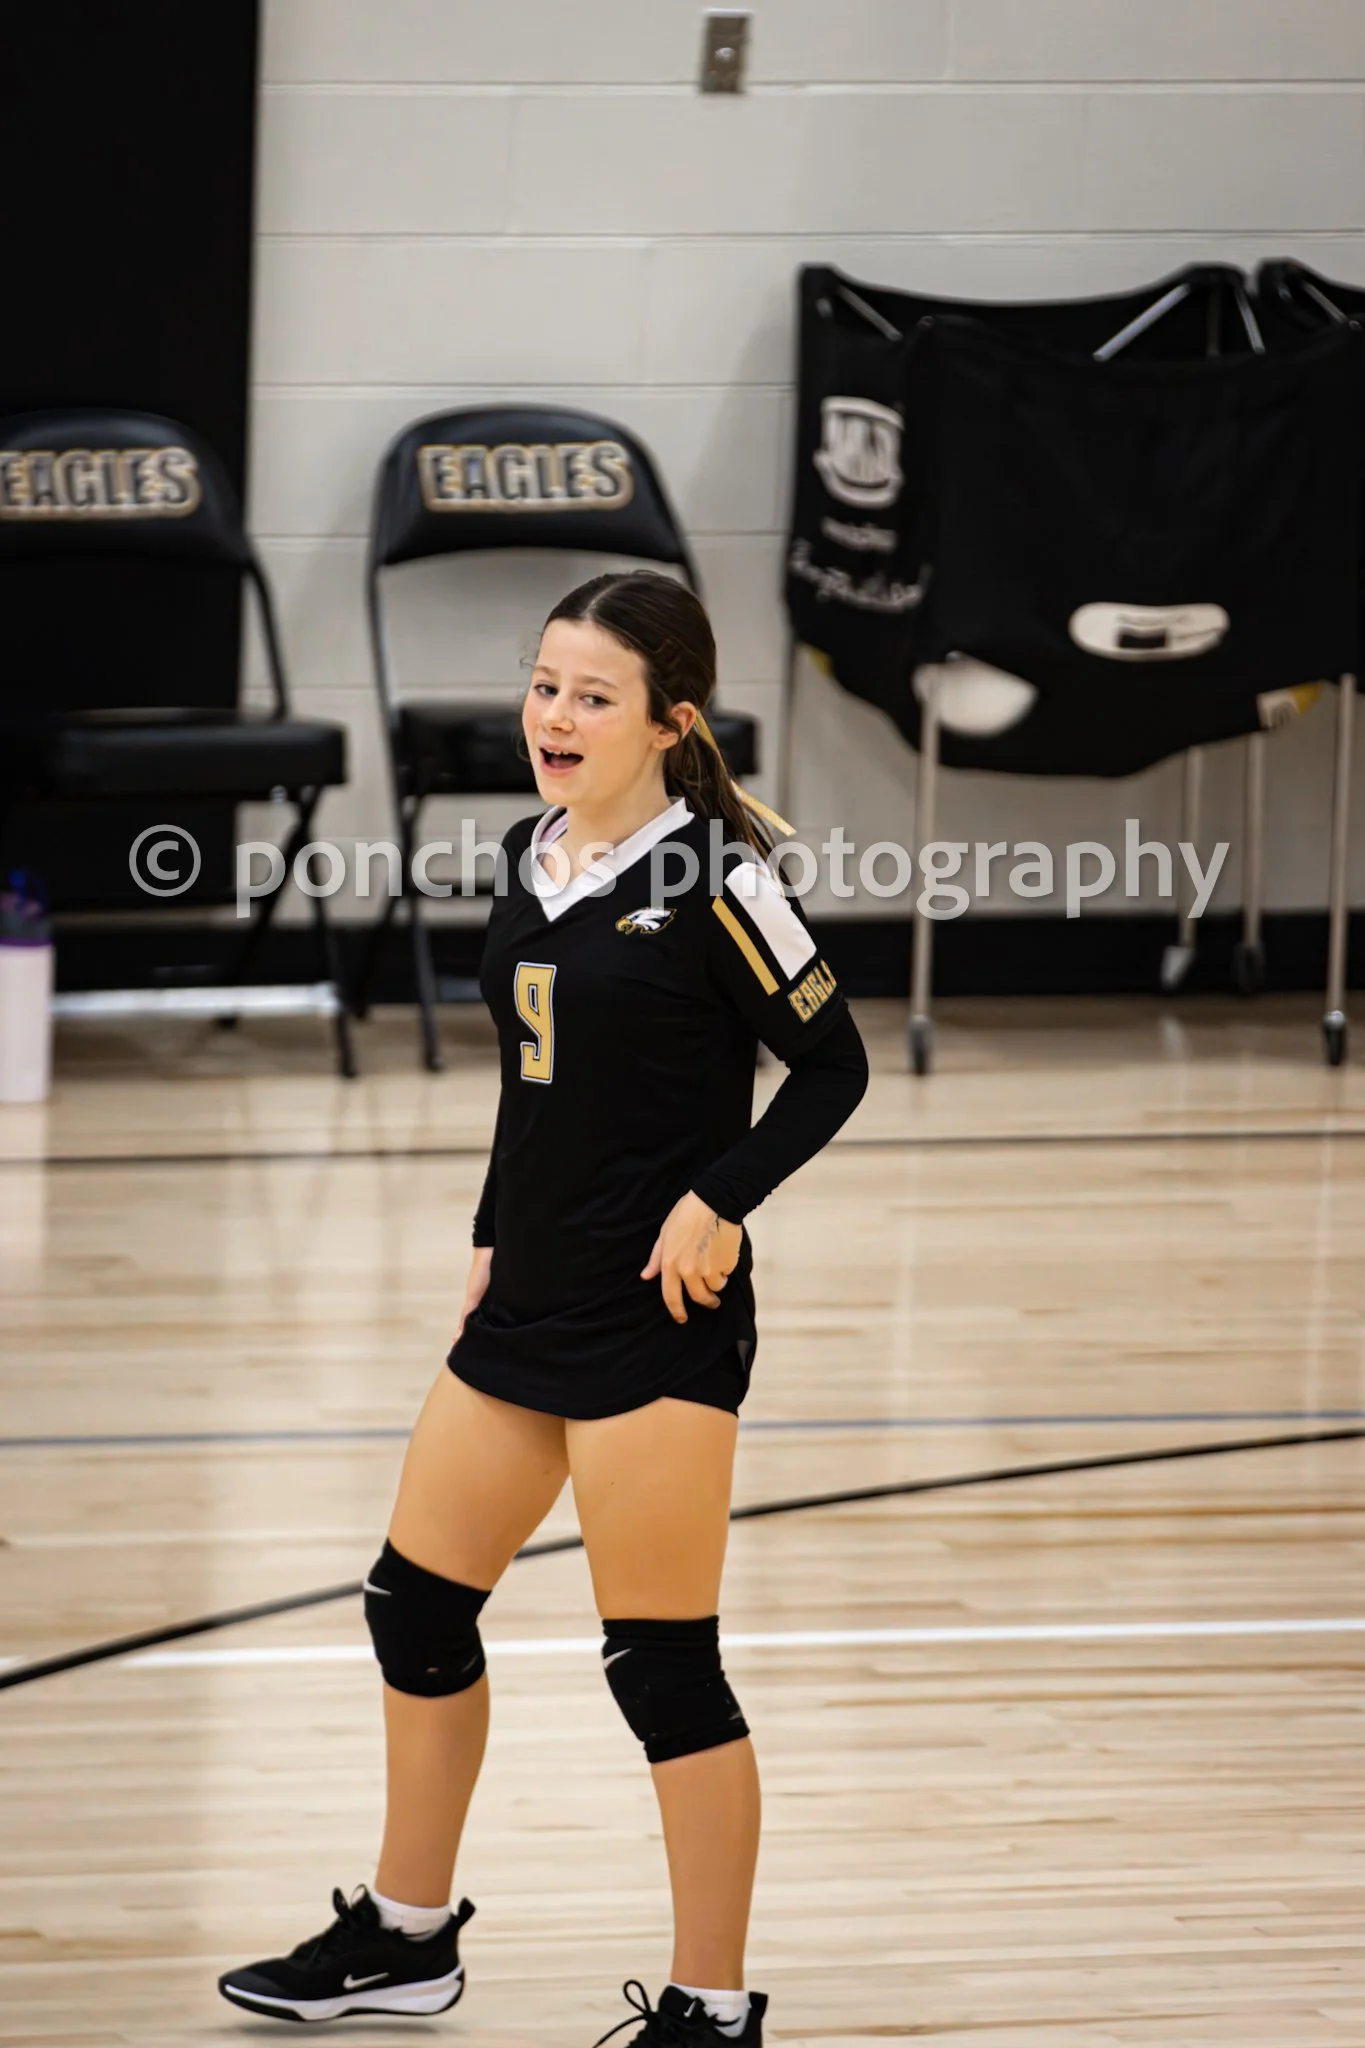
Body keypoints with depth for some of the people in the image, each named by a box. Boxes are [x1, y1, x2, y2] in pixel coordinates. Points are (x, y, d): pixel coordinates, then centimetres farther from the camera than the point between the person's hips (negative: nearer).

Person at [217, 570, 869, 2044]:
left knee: (661, 1667, -4)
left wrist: (720, 1201, -19)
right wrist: (494, 1232, 17)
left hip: (658, 1317, -8)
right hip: (526, 1307, 9)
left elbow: (832, 1064, -11)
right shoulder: (531, 859, 8)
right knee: (416, 1605, 16)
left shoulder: (712, 881, -14)